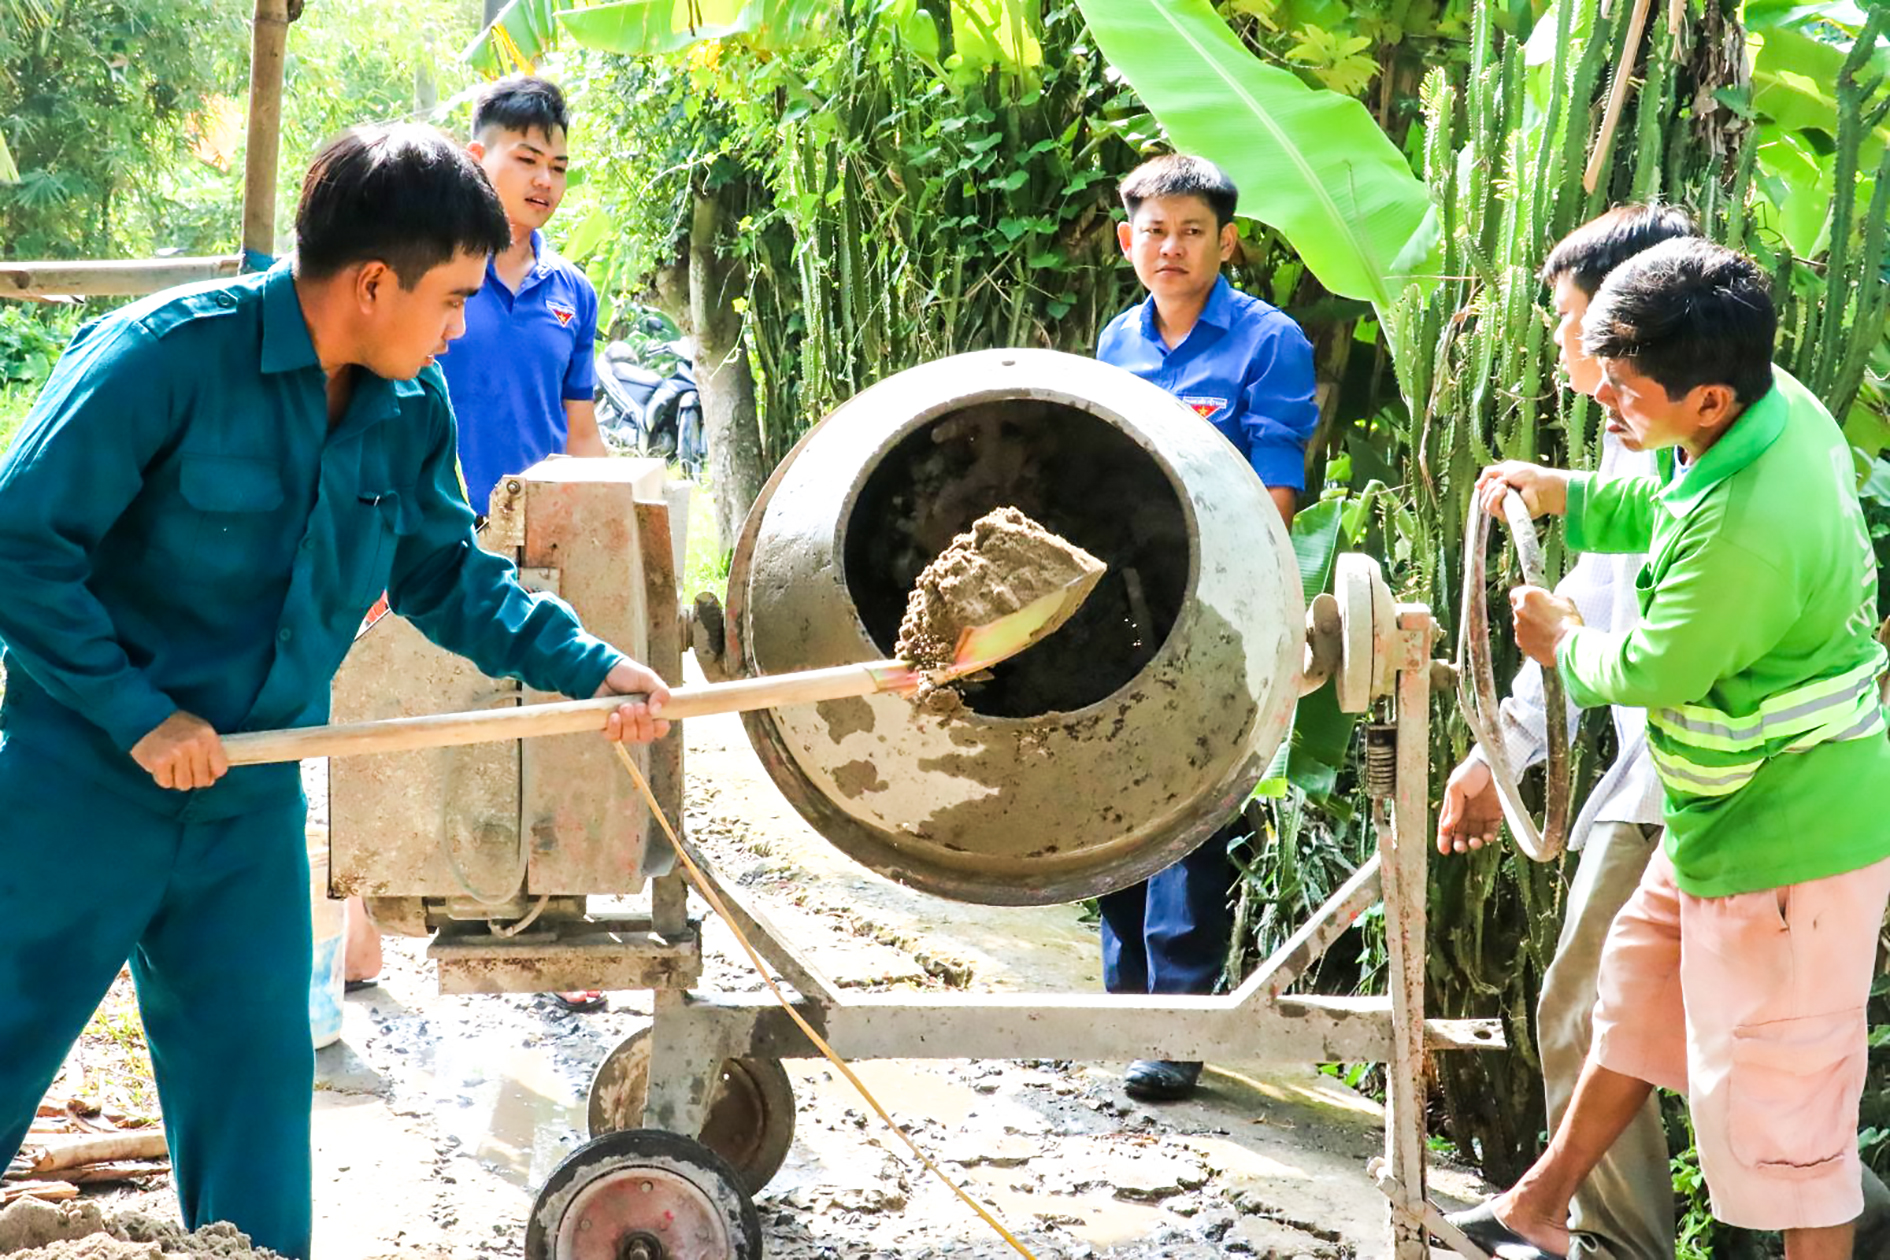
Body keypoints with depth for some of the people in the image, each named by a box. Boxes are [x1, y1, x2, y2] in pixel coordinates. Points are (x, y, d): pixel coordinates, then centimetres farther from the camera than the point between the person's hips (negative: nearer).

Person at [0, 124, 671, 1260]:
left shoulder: (413, 410, 1)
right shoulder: (169, 355, -20)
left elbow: (447, 573, 13)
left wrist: (589, 664, 1)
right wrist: (138, 711, -19)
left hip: (251, 809, 6)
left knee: (255, 1080, 11)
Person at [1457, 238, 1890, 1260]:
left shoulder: (1750, 529, -35)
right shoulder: (1776, 405, -6)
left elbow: (1651, 672, -21)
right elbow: (1666, 507, 15)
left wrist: (1564, 643, -1)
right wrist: (1560, 495, 2)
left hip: (1788, 838, -11)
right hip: (1732, 811, 11)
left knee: (1774, 1087, 2)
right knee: (1637, 1001, 24)